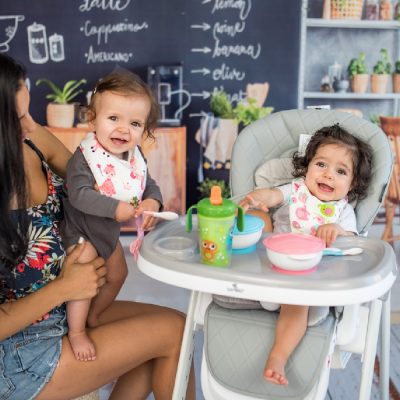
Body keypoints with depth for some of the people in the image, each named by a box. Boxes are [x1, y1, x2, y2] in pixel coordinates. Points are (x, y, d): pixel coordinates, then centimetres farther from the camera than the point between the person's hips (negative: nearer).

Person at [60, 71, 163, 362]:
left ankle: (93, 316, 40)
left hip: (110, 230, 8)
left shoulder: (135, 156, -7)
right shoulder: (84, 157, -28)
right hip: (82, 230, -7)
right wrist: (115, 208, -41)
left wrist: (153, 201, -23)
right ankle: (76, 332, 7)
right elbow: (78, 194, -36)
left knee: (117, 275, 17)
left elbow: (149, 185, 0)